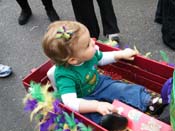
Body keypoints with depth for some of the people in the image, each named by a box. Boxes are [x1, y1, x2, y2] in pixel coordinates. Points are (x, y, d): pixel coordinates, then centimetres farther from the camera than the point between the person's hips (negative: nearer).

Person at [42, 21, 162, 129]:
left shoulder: (89, 53, -18)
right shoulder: (65, 75, -39)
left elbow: (101, 59, 6)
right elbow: (71, 102, -46)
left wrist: (121, 54, 1)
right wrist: (97, 105, -54)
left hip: (99, 84, 6)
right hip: (84, 100, -5)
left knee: (125, 89, -4)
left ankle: (148, 101, 5)